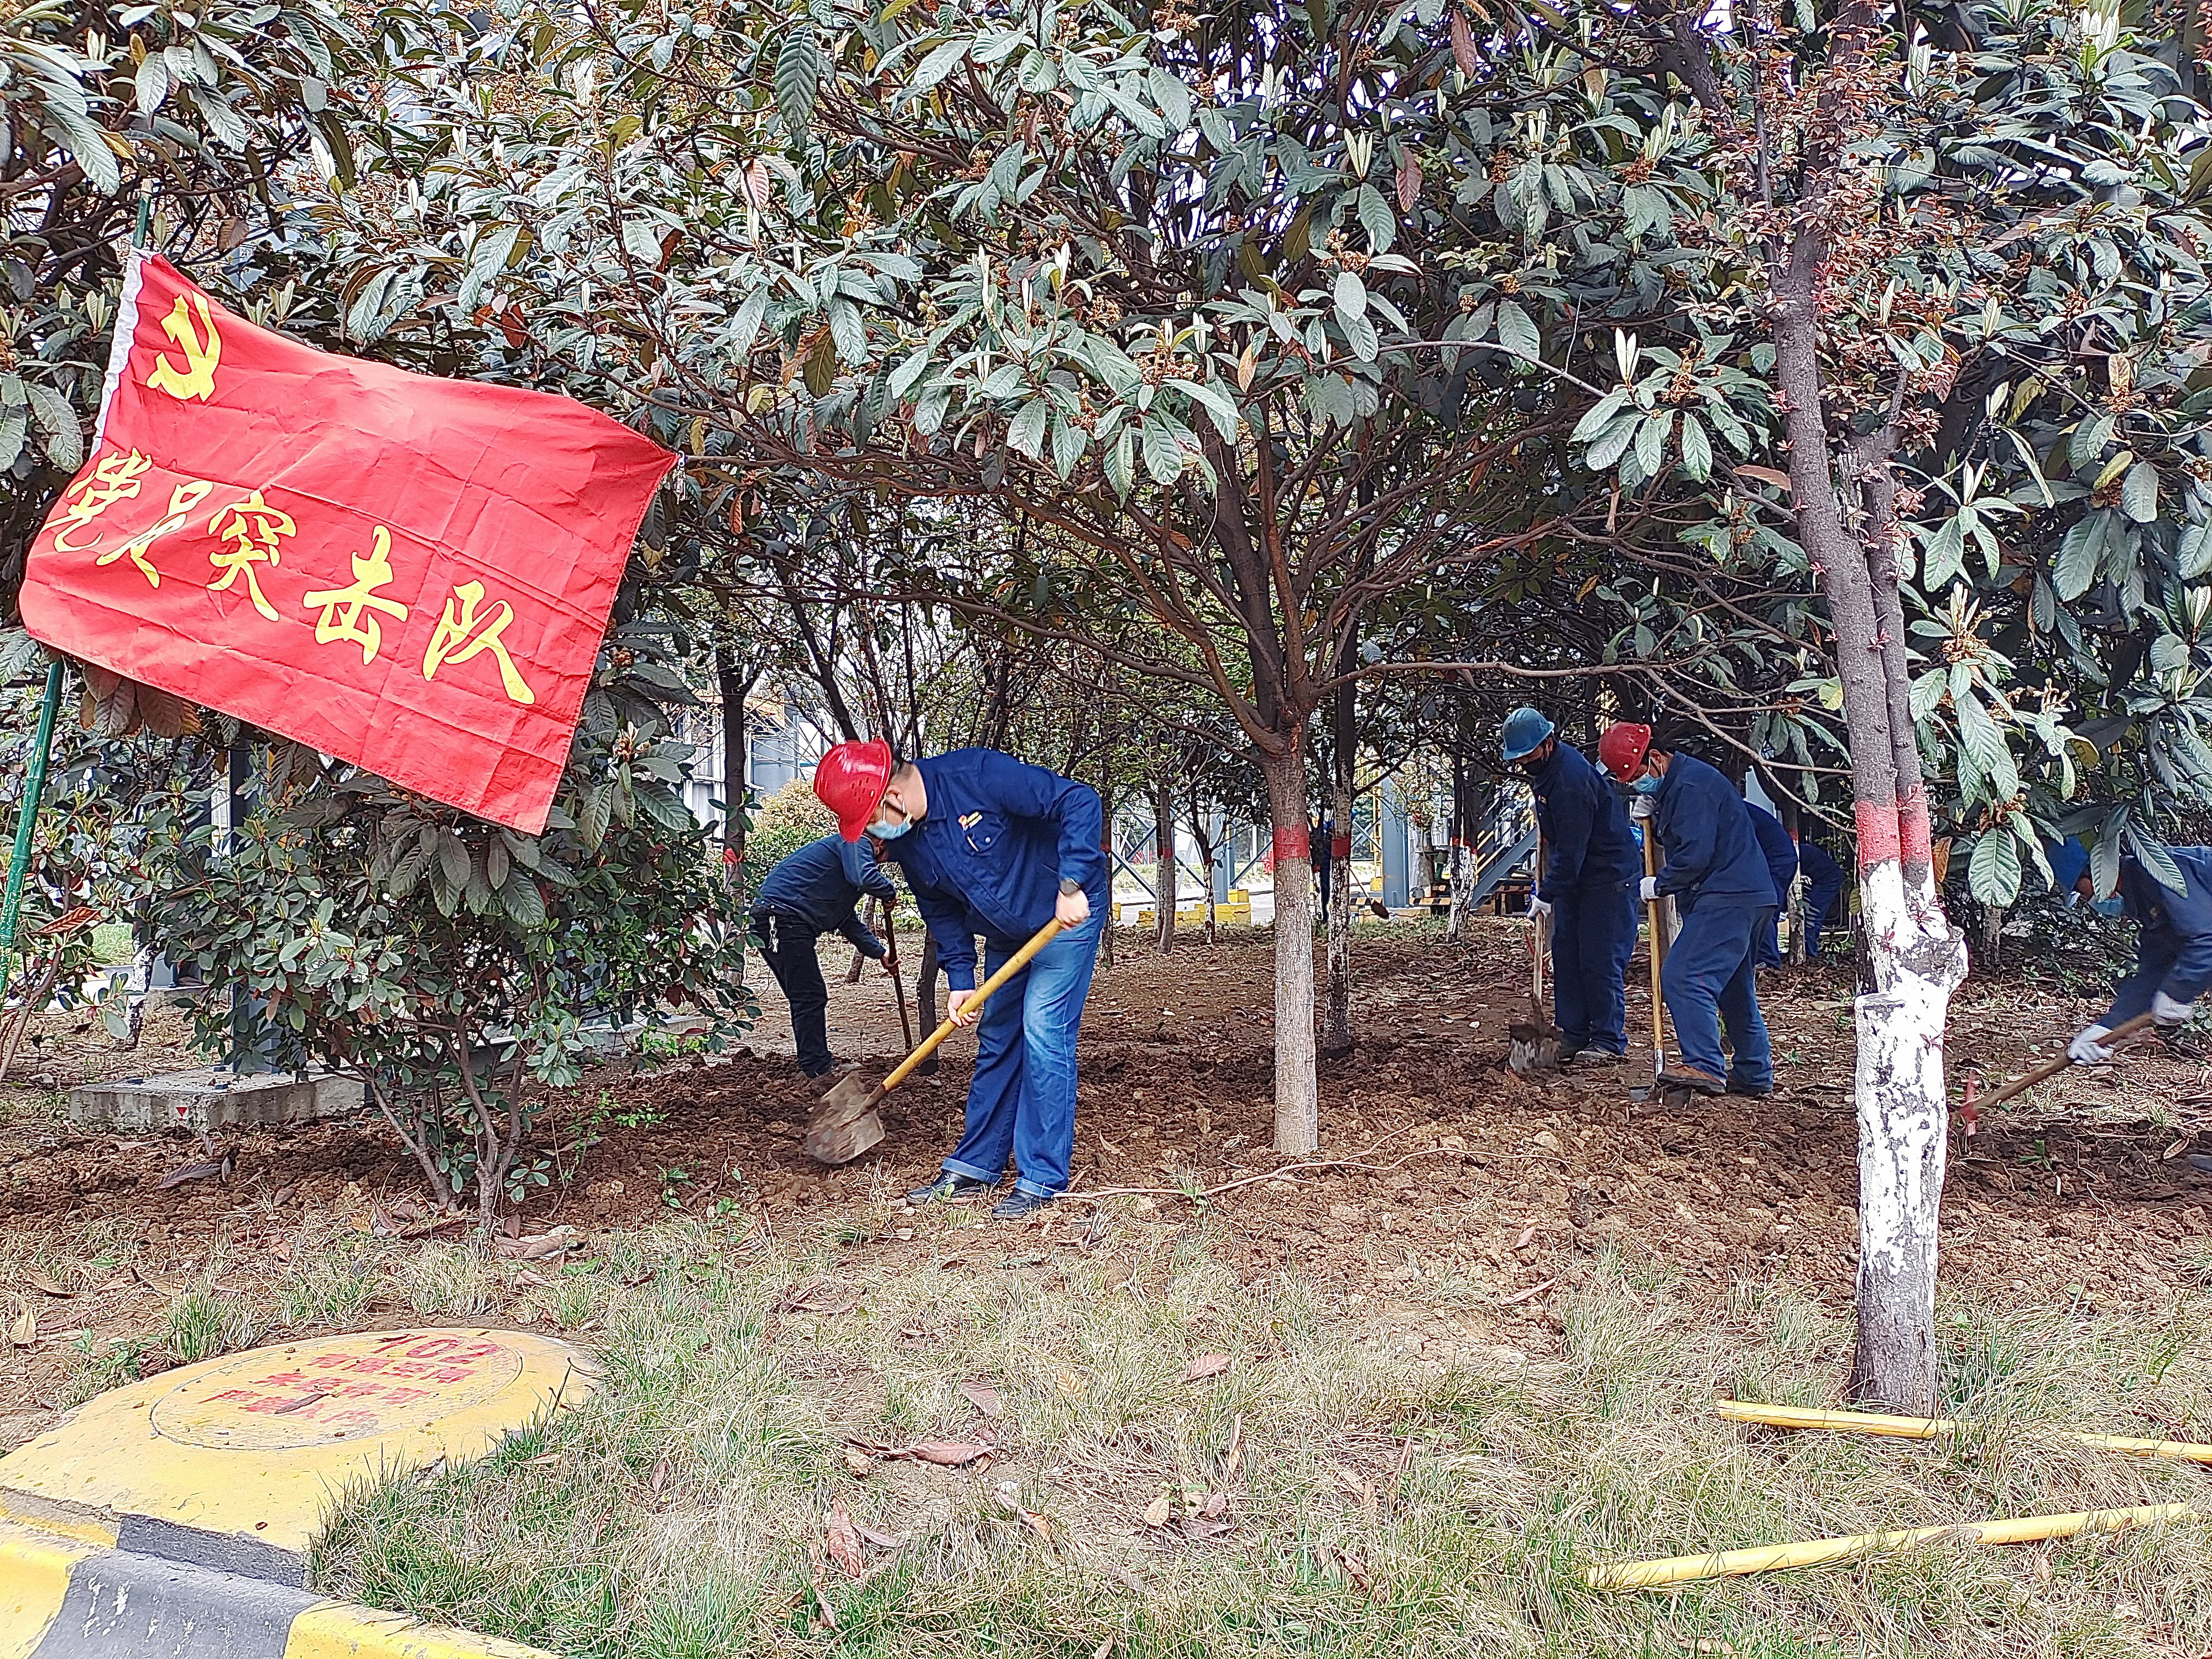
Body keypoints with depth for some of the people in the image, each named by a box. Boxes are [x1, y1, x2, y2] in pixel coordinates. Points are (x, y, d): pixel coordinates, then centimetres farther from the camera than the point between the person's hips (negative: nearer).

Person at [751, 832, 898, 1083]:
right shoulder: (855, 842, -2)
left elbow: (848, 920, 35)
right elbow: (864, 878, -25)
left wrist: (880, 952, 35)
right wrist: (891, 894, -5)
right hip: (783, 917, -11)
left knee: (809, 997, 16)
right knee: (810, 997, -8)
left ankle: (820, 1063, 24)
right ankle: (819, 1071, -6)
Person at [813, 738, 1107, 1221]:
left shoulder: (978, 776, -29)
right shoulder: (905, 842, -6)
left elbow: (1081, 801, -30)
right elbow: (942, 910, 7)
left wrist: (1070, 885, -35)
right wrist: (960, 979, -1)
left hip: (1069, 913, -7)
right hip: (1006, 935, 7)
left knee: (1042, 1036, -11)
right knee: (995, 1041, 11)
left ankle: (1042, 1179, -3)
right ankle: (975, 1168, 21)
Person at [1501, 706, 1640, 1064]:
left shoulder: (1570, 777, -26)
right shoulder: (1543, 769, 5)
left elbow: (1571, 847, -25)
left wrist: (1547, 894, -23)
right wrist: (1545, 884, 17)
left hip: (1609, 877, -10)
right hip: (1573, 876, 10)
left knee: (1600, 960, -7)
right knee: (1565, 955, 8)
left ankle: (1609, 1040, 2)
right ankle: (1573, 1035, 13)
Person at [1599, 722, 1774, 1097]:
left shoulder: (1691, 785, -16)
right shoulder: (1673, 786, 18)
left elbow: (1695, 855, -22)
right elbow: (1682, 837, 22)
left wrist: (1658, 885, -8)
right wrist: (1653, 814, 5)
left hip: (1727, 899, -11)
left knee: (1682, 976, -17)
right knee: (1734, 988, 16)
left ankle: (1705, 1067, -20)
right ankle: (1754, 1074, 23)